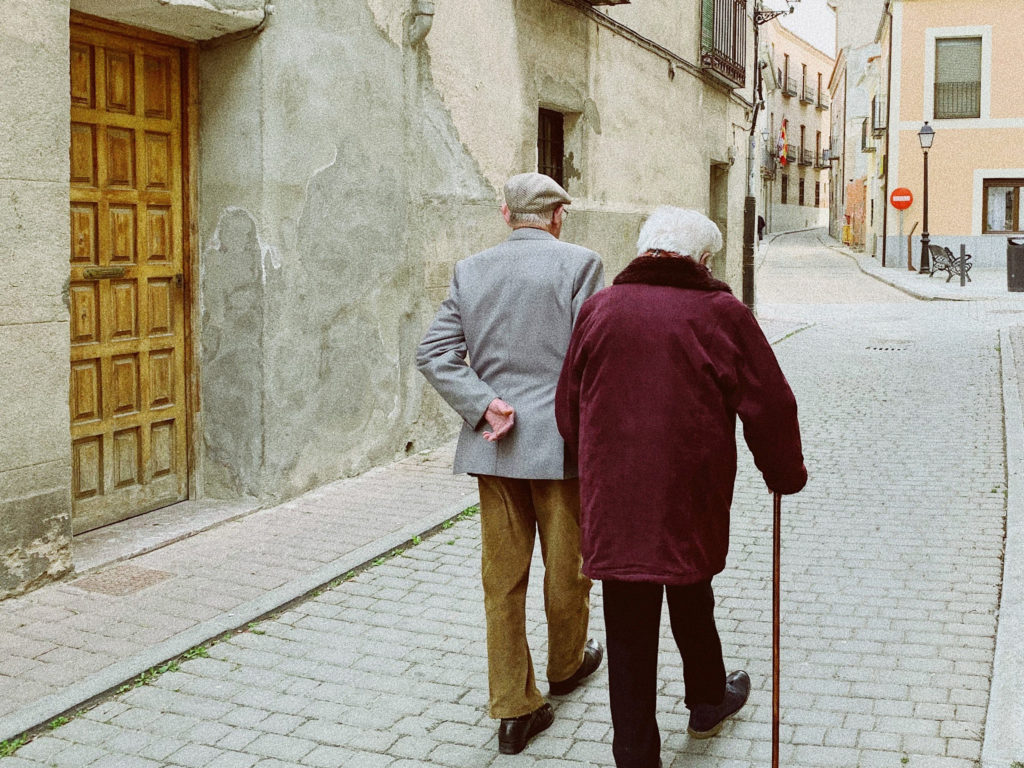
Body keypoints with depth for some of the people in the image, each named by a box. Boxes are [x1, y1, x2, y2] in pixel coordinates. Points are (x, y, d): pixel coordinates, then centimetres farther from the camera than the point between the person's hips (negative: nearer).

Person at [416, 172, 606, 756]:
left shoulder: (471, 270, 5)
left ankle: (514, 708, 14)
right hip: (562, 441, -3)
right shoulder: (579, 264, -8)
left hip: (493, 445, 3)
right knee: (566, 565, 17)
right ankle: (567, 663, 39)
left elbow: (434, 352, -3)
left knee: (503, 576, 9)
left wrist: (484, 405, -8)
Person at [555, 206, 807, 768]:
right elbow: (769, 405, -1)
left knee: (628, 631, 6)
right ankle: (707, 702, 46)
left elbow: (569, 407, 10)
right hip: (692, 500, -1)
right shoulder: (720, 312, -5)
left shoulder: (599, 308, 3)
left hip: (612, 499, 1)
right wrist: (785, 475, 15)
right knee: (691, 600, 23)